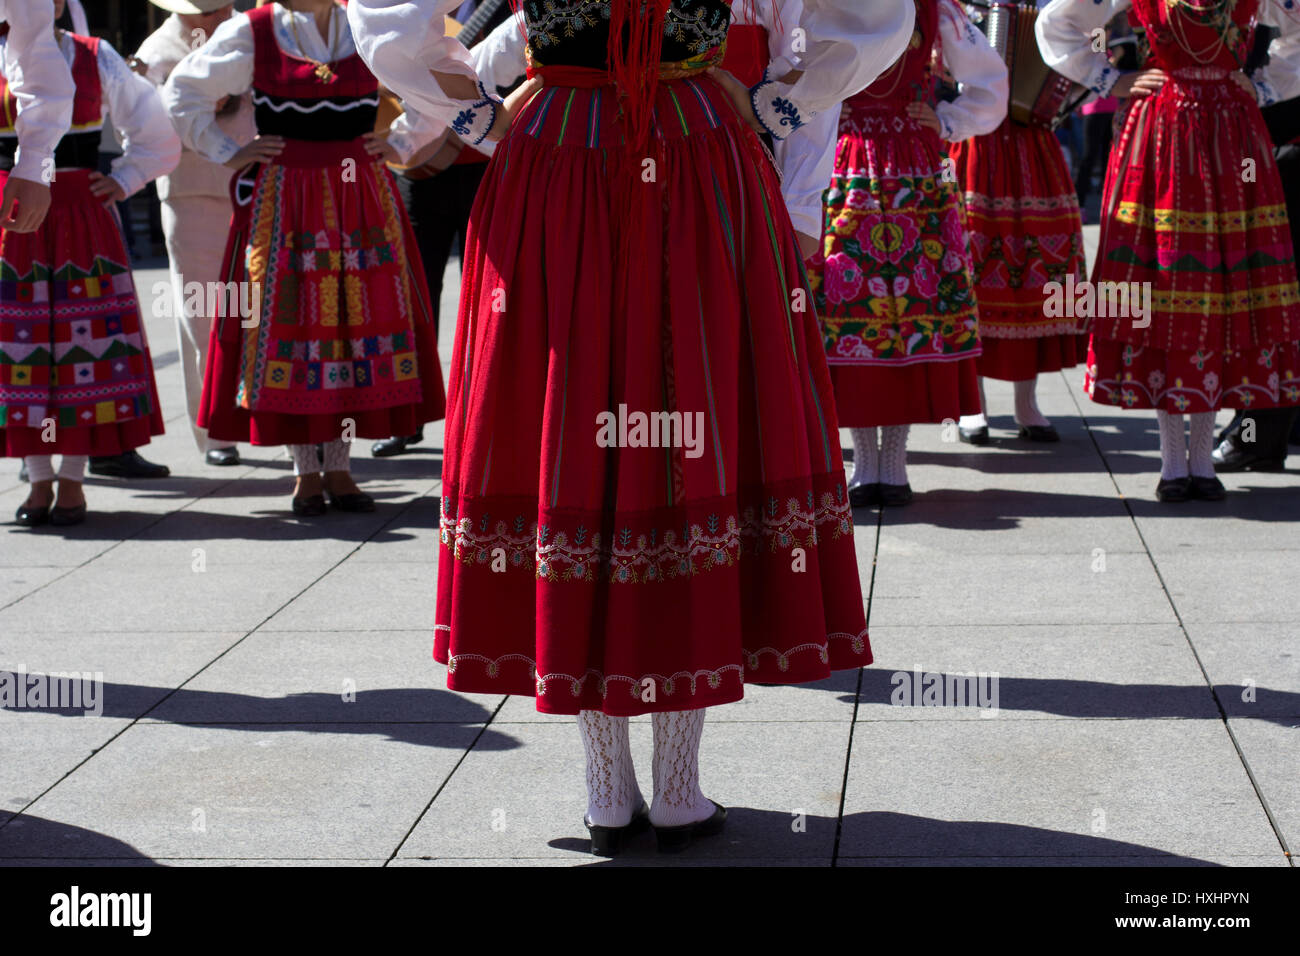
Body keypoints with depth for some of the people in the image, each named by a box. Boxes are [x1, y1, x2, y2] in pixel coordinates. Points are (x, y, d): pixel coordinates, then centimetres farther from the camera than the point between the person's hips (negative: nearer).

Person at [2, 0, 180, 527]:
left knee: (83, 341, -2)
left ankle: (72, 481, 5)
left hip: (81, 222, 0)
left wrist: (123, 182, 8)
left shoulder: (96, 60, 7)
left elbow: (156, 132, 18)